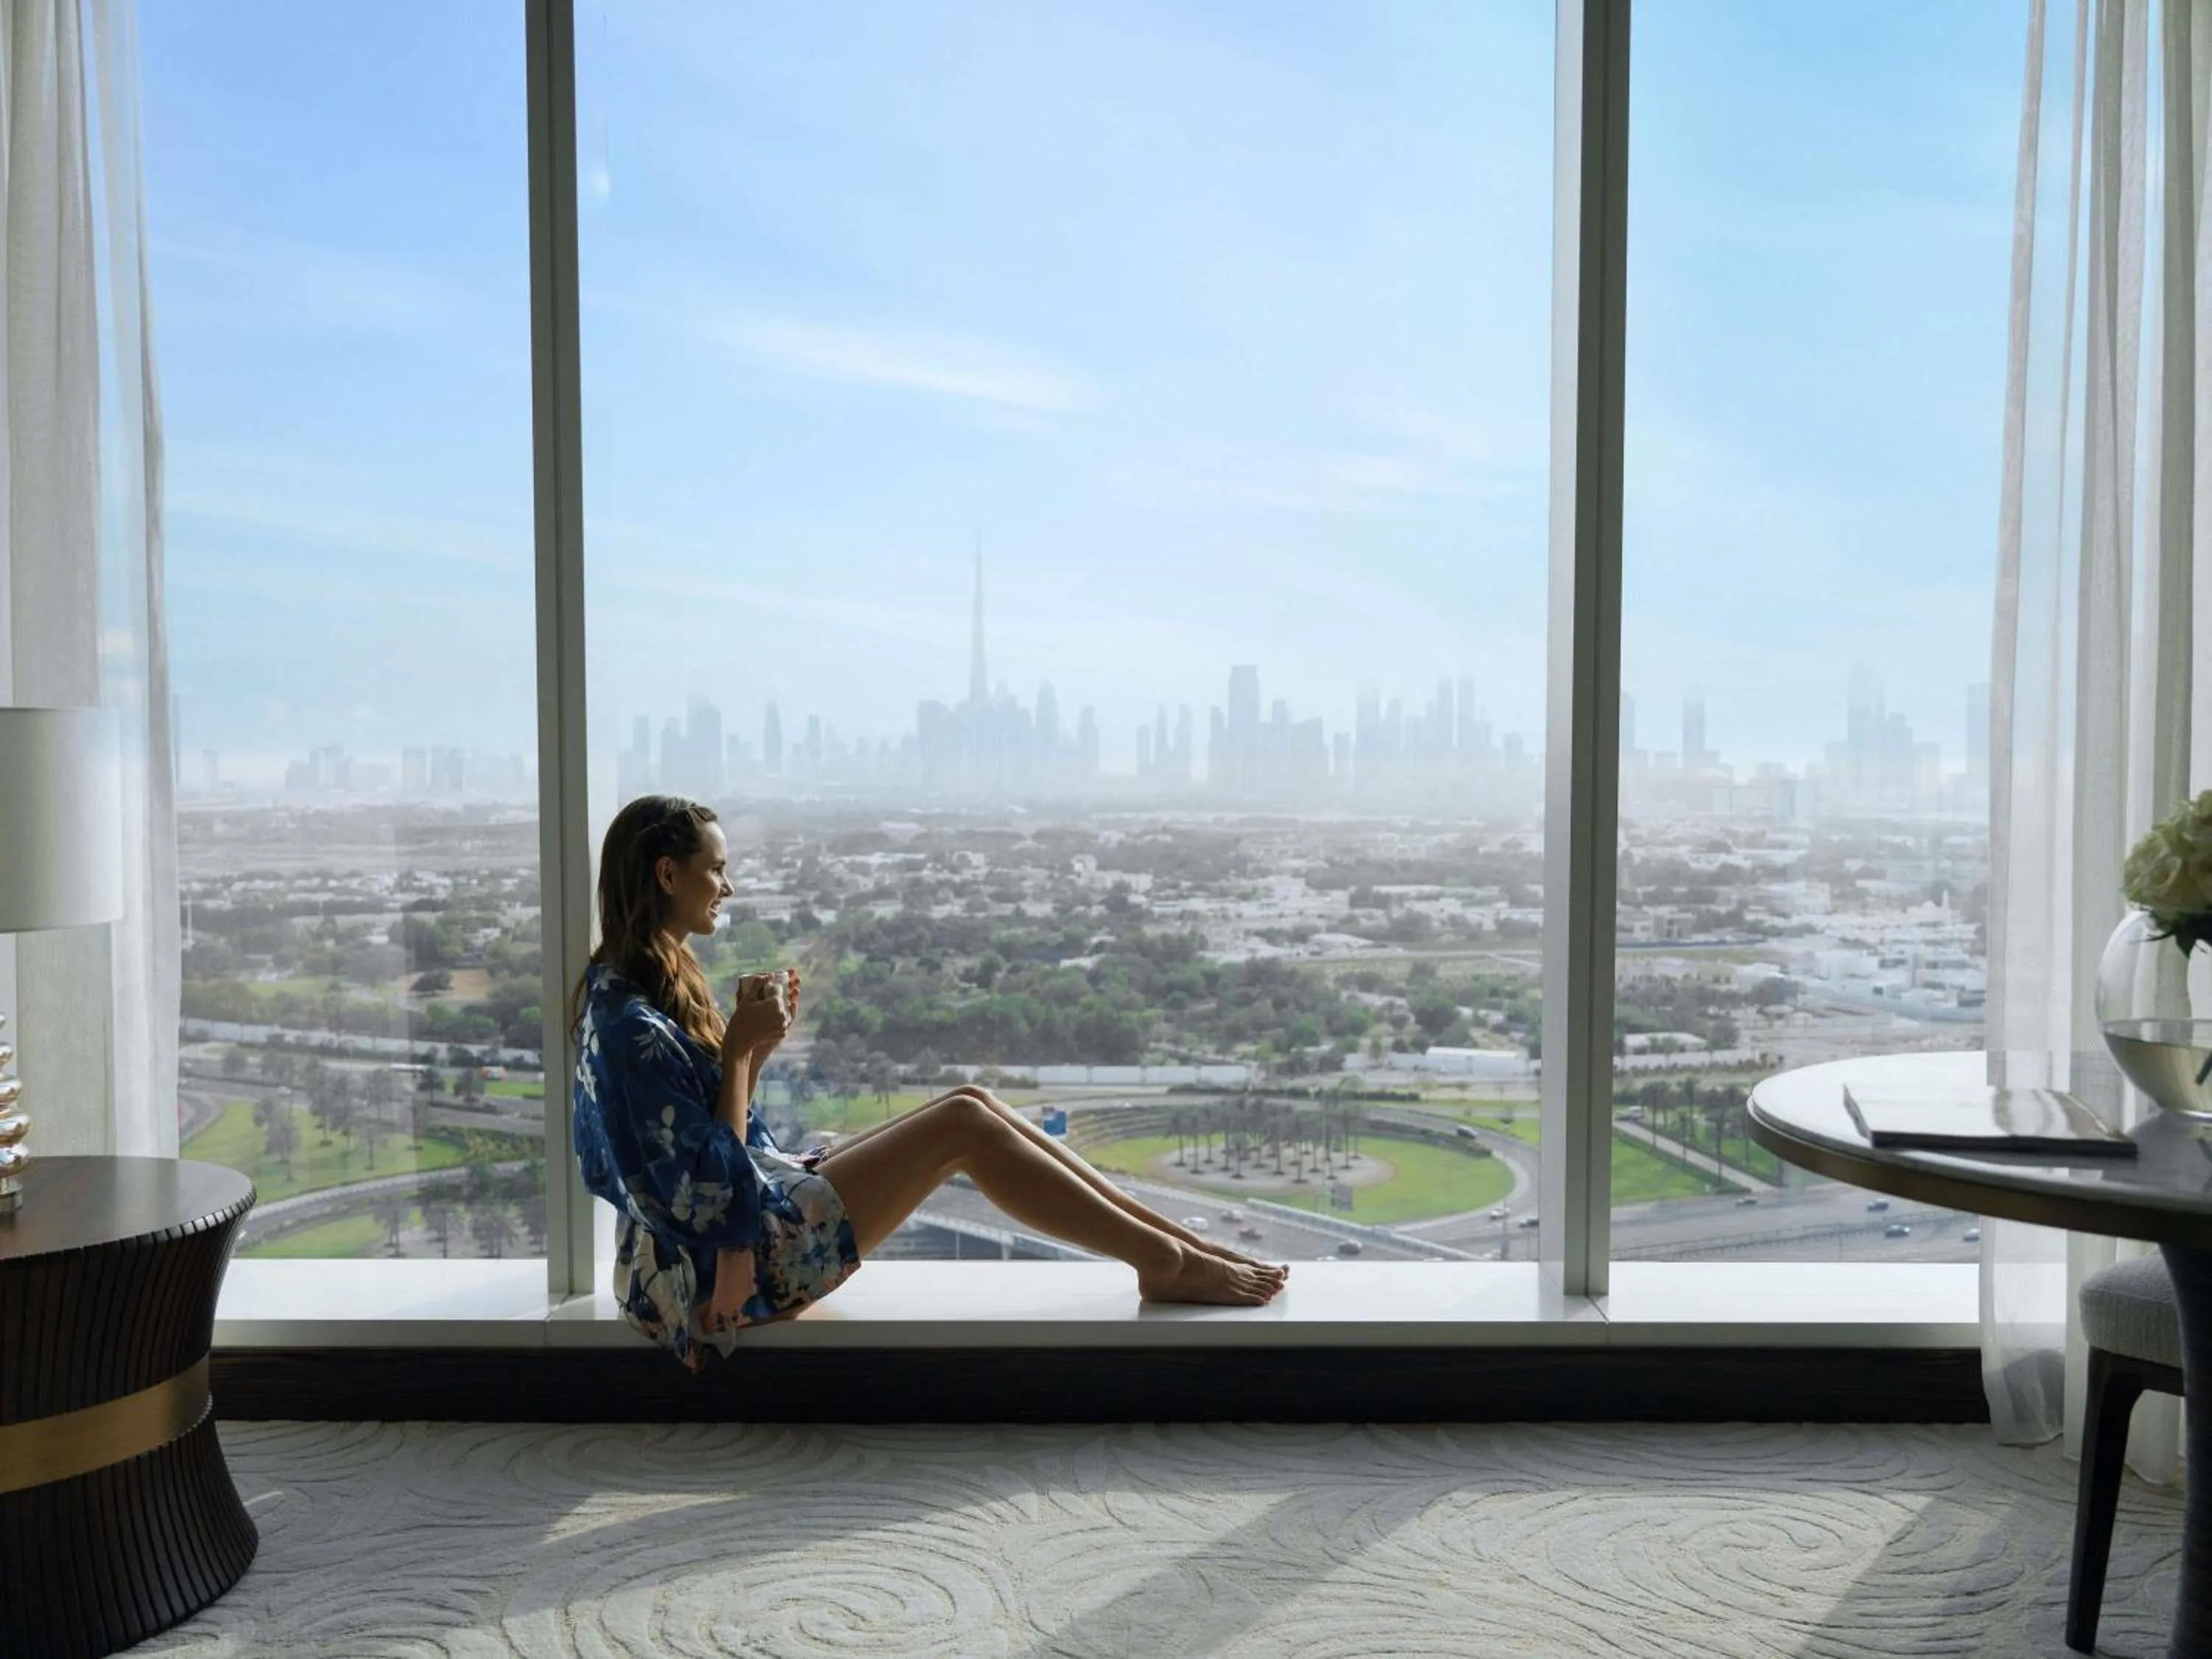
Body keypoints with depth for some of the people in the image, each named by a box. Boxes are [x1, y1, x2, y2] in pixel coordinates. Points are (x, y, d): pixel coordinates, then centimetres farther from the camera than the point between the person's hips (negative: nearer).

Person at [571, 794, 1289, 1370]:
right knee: (964, 1125, -15)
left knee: (975, 1105, 0)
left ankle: (1182, 1241, 1)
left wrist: (754, 1042, 0)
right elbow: (709, 1183, -22)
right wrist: (742, 1048, -19)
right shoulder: (631, 1025, -22)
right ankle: (1165, 1263, -5)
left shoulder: (640, 987, 10)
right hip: (750, 1249, -10)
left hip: (769, 1191, 10)